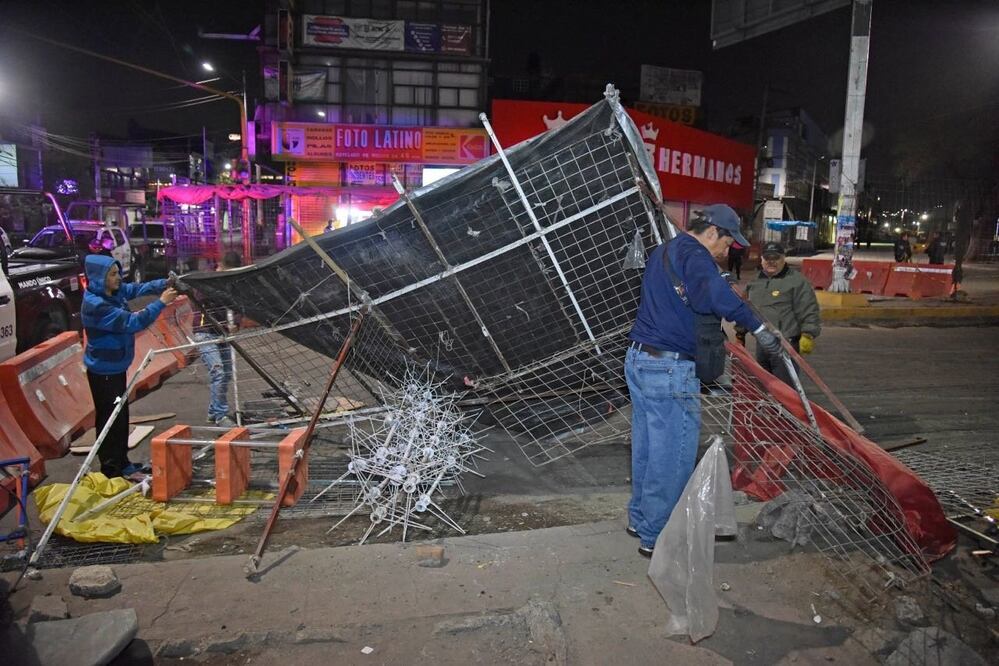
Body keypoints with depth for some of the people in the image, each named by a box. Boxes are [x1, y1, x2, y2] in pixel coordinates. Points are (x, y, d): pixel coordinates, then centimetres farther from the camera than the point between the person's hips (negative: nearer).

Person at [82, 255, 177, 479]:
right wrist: (161, 302, -26)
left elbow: (137, 288, 7)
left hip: (116, 367, 9)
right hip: (103, 371, -9)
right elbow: (131, 322, -29)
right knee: (110, 419, -1)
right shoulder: (96, 305, -26)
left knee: (121, 416, 18)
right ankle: (111, 470, 10)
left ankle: (122, 463, 31)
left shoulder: (114, 292, -1)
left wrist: (164, 284, -11)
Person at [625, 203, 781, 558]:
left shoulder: (663, 251, 18)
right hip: (669, 368, -10)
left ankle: (640, 518, 31)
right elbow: (714, 294, -33)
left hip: (638, 358, 10)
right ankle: (656, 536, 8)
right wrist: (758, 327, -28)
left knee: (646, 445, 19)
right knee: (673, 454, 0)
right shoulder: (693, 255, -13)